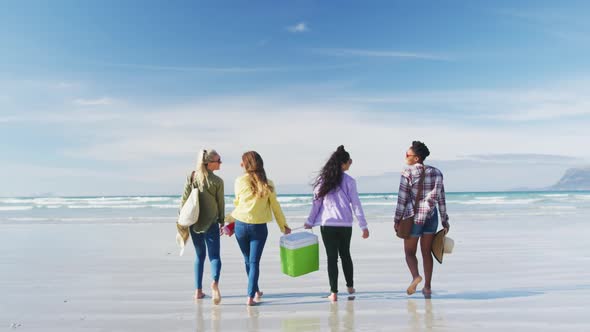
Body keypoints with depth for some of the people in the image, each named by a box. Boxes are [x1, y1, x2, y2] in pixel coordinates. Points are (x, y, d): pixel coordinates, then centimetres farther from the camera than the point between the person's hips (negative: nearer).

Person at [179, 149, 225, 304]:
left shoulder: (191, 177, -1)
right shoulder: (217, 181, -10)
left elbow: (184, 200, 0)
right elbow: (221, 204, -3)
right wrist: (222, 222, 8)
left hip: (194, 222, 4)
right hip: (211, 223, -3)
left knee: (200, 256, 17)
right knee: (214, 256, 2)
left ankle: (198, 291, 17)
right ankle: (215, 282, -25)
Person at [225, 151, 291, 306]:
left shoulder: (240, 181, -5)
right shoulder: (267, 184, -3)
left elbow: (238, 203, 4)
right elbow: (275, 206, 2)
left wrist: (230, 219, 21)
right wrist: (283, 225, 13)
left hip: (241, 225, 1)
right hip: (259, 227, -1)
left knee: (248, 260, 17)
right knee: (254, 262, 3)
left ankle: (255, 291, 34)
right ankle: (250, 296, -4)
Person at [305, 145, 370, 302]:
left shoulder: (322, 179, -1)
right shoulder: (349, 181, -5)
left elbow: (316, 202, 0)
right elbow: (356, 204, -4)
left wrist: (309, 222, 9)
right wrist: (364, 226, 2)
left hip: (327, 224, 0)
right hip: (345, 224, 0)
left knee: (332, 257, 5)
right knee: (345, 254, 19)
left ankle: (334, 293, 5)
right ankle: (350, 286, 32)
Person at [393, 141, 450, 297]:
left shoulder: (407, 173, -12)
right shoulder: (436, 173, 2)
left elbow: (402, 199, -11)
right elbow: (441, 198, 4)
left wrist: (397, 219, -2)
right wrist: (445, 220, 11)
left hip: (413, 217, -4)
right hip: (431, 216, 4)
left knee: (409, 251, 10)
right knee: (426, 252, 16)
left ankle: (415, 276, -15)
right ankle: (427, 286, 19)